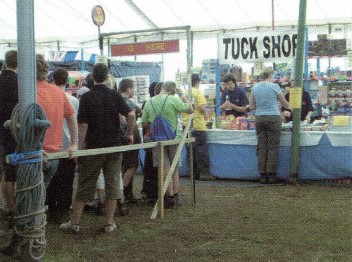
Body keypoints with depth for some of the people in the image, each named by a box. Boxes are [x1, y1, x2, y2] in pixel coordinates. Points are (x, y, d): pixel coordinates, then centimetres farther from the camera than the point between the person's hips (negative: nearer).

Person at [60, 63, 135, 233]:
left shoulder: (86, 97, -6)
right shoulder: (115, 96, 0)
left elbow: (82, 125, -9)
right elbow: (131, 115, -9)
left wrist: (80, 148, -5)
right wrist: (129, 134, 5)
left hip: (93, 147, -1)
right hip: (114, 146, 1)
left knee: (85, 185, 6)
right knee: (112, 184, 6)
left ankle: (74, 223, 10)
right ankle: (109, 223, 7)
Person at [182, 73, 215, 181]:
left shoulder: (185, 93, 8)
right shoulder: (198, 92, -8)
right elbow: (202, 109, -14)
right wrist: (205, 110, 6)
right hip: (198, 126, -6)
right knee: (201, 149, -2)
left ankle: (194, 173, 13)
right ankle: (204, 173, -3)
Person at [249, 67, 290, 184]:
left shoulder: (255, 87, 9)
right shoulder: (274, 86, -3)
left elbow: (251, 106, 12)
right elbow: (284, 103, 8)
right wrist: (290, 108, 29)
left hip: (259, 118, 4)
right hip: (273, 118, -4)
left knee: (261, 147, 6)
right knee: (273, 147, 0)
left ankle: (263, 175, 8)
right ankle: (271, 175, 0)